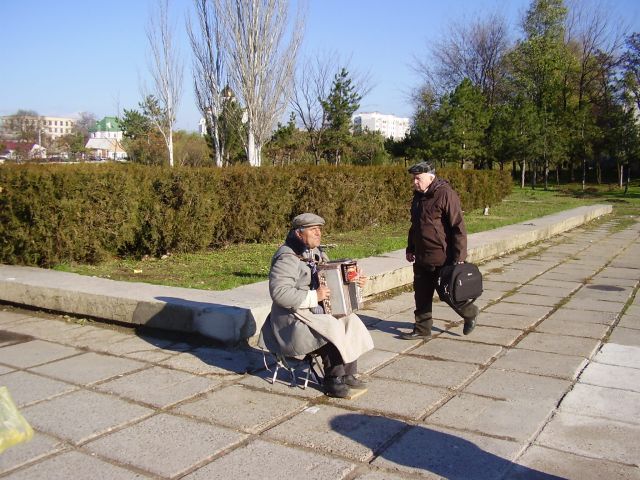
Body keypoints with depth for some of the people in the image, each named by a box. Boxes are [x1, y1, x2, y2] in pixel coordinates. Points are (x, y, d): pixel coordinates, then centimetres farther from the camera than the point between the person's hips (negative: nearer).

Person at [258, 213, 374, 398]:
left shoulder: (316, 253, 10)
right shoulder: (287, 258, -18)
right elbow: (279, 293, -30)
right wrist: (314, 296, -28)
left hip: (317, 312, 9)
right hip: (294, 318, -9)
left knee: (350, 322, -7)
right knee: (332, 332, -26)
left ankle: (348, 374, 2)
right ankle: (333, 381, -6)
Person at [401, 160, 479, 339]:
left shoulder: (446, 195, -15)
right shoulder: (418, 196, 11)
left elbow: (458, 228, -17)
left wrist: (458, 258, -19)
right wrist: (410, 249, 20)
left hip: (444, 258, -8)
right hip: (422, 258, 8)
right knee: (421, 295, 10)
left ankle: (470, 313, 31)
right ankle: (422, 329, 21)